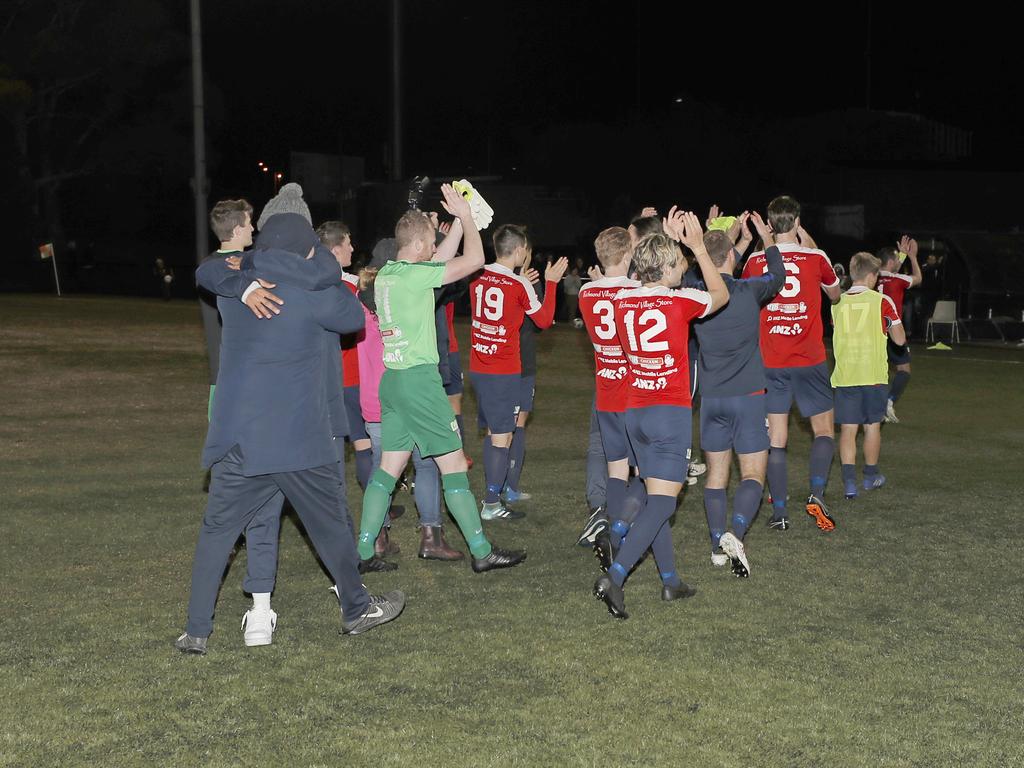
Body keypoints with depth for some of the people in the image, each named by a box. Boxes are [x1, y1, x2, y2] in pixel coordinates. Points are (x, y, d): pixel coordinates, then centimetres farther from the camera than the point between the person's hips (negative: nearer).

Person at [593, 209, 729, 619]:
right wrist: (698, 247, 13)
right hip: (671, 412, -6)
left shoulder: (621, 301, 3)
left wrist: (668, 242, 27)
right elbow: (721, 295, 10)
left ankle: (670, 580, 20)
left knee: (656, 496, 15)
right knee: (661, 501, -7)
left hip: (634, 412, 6)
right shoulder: (680, 301, -12)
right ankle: (615, 575, -21)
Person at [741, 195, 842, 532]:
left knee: (776, 437, 5)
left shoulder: (755, 261, -2)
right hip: (810, 361, -1)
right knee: (824, 429, 11)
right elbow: (834, 294, 14)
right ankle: (816, 492, -10)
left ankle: (779, 512, 3)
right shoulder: (815, 258, -6)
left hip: (770, 362, 1)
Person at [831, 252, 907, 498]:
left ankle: (849, 481, -7)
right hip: (873, 375, -1)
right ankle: (871, 476, 27)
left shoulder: (838, 303, 4)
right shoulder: (882, 302, -4)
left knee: (848, 429, 2)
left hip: (844, 376, 2)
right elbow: (900, 340, -1)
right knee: (872, 426, 14)